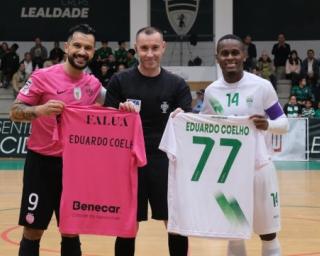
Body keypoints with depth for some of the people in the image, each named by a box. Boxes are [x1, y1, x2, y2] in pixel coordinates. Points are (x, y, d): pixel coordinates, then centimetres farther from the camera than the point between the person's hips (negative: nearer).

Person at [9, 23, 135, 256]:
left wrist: (123, 110, -5)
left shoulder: (94, 85, 4)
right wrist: (40, 110, -29)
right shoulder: (43, 77, -10)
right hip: (42, 162, -4)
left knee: (71, 231, 10)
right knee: (33, 231, 1)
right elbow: (15, 112, -10)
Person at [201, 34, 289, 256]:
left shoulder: (262, 86, -9)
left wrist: (267, 124, -25)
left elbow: (284, 123, -4)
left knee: (268, 235, 7)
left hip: (258, 168, -3)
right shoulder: (211, 91, 1)